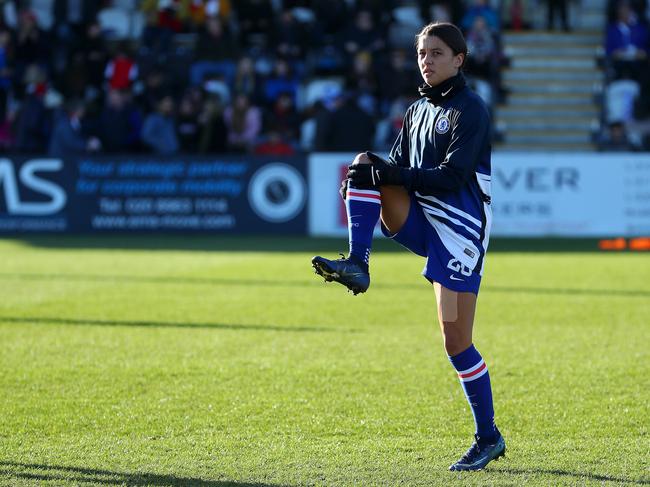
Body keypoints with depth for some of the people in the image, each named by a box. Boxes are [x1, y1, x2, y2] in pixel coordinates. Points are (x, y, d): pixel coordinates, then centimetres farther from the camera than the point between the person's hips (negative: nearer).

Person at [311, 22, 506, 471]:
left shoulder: (470, 109, -7)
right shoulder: (418, 111, 16)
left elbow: (453, 176, -17)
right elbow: (398, 169, 15)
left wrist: (399, 174, -25)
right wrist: (377, 171, -7)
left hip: (459, 228, -7)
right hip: (421, 220, 7)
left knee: (457, 341, -8)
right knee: (366, 163, -14)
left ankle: (489, 437, 5)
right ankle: (357, 264, -23)